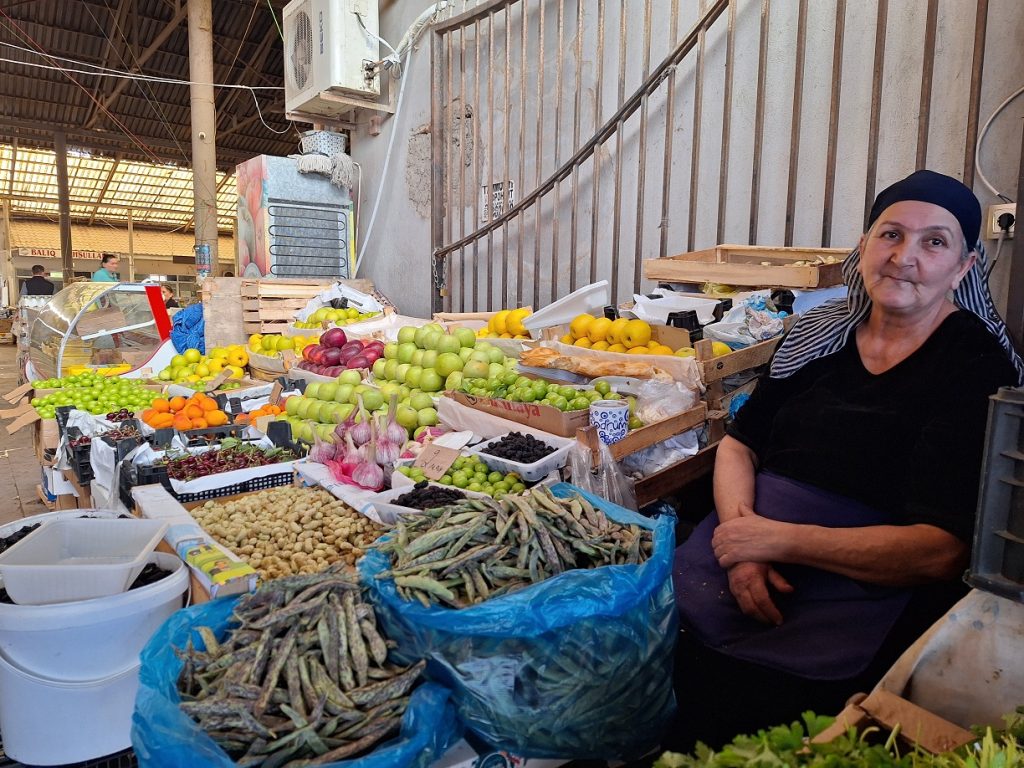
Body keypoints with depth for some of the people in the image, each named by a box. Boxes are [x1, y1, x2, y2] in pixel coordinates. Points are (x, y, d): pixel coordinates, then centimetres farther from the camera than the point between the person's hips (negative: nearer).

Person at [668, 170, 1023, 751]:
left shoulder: (976, 369, -5)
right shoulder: (822, 334, 10)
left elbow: (943, 550, -12)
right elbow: (738, 443, 11)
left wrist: (782, 540, -16)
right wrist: (741, 531, -8)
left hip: (856, 606, -4)